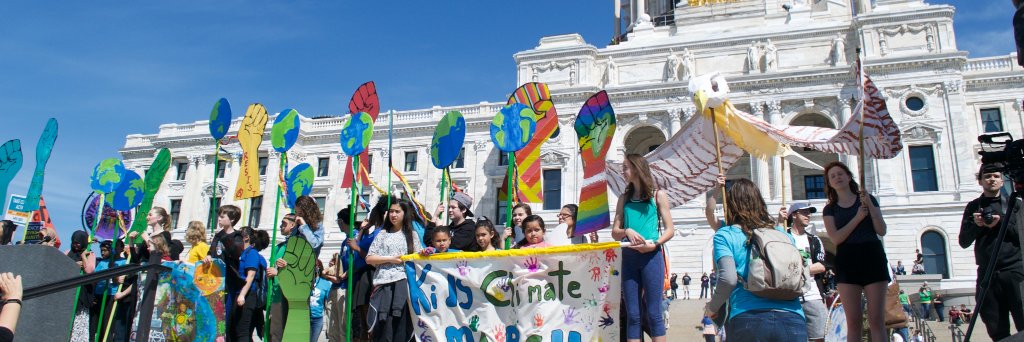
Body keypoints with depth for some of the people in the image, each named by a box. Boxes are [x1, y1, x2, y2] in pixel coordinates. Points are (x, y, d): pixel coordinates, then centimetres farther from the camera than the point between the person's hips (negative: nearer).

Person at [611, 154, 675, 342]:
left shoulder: (657, 195, 4)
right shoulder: (624, 198, 14)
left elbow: (670, 230, 1)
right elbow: (615, 232, 11)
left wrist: (654, 244, -15)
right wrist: (626, 231, -10)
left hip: (651, 256, -3)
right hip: (629, 257, 4)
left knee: (653, 313, -3)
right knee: (632, 314, 4)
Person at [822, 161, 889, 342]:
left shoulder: (867, 199, 11)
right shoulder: (830, 209, 11)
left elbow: (882, 231, 1)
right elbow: (836, 238, -5)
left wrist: (870, 206, -10)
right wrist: (858, 217, -11)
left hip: (872, 257, 0)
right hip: (847, 261, 0)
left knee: (877, 319, -4)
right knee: (853, 321, -3)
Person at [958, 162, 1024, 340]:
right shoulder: (973, 207, 14)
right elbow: (964, 242, 10)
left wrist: (1001, 222, -9)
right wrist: (975, 224, -6)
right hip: (987, 275, 2)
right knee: (997, 332, 1)